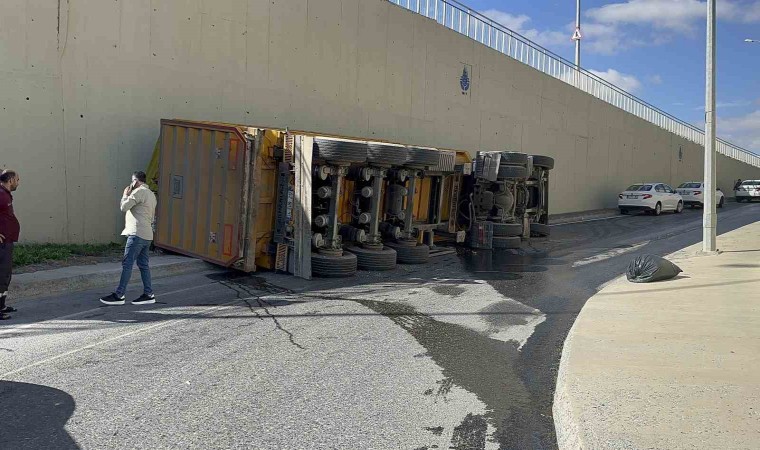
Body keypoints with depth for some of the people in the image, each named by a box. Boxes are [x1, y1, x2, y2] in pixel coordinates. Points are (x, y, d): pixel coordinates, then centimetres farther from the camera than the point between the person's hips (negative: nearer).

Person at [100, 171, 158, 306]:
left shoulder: (139, 191, -9)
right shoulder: (151, 194, 20)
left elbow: (124, 207, -12)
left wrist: (125, 194, 3)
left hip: (137, 234, -9)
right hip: (147, 235, 9)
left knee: (127, 264, -7)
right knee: (143, 264, 10)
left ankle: (119, 295, -5)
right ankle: (148, 294, 9)